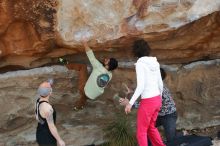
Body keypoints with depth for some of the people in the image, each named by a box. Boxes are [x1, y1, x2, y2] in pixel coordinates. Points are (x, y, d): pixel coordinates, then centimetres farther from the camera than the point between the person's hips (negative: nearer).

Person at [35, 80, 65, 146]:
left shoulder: (38, 101, -5)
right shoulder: (47, 107, -34)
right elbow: (51, 127, -27)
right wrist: (59, 140, -16)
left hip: (40, 134, 9)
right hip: (47, 139, -9)